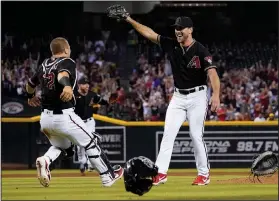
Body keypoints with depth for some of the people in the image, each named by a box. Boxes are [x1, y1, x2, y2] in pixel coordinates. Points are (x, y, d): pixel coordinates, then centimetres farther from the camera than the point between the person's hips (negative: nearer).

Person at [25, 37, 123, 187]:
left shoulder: (44, 65, 11)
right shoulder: (67, 62, -8)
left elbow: (30, 84, 26)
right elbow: (63, 74, -33)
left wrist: (31, 97, 48)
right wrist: (67, 85, -54)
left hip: (45, 118, 6)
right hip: (64, 117, -6)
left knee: (60, 145, 27)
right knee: (89, 143, 10)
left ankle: (45, 160, -5)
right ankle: (107, 176, 16)